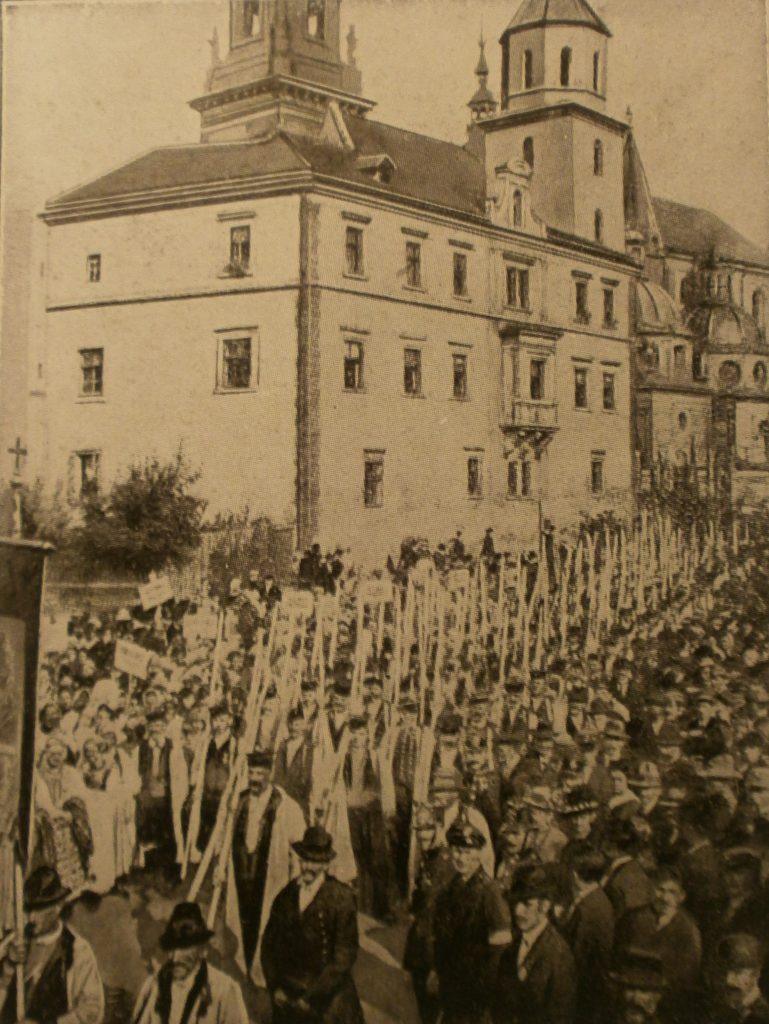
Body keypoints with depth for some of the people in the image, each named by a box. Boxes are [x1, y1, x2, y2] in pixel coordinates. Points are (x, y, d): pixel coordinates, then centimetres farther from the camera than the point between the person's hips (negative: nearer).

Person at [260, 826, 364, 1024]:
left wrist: (313, 995, -10)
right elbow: (269, 942, 10)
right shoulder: (286, 895, 3)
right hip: (288, 999, 3)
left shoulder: (341, 897, -10)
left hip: (329, 996, -3)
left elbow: (345, 953, -10)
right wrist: (274, 987, 1)